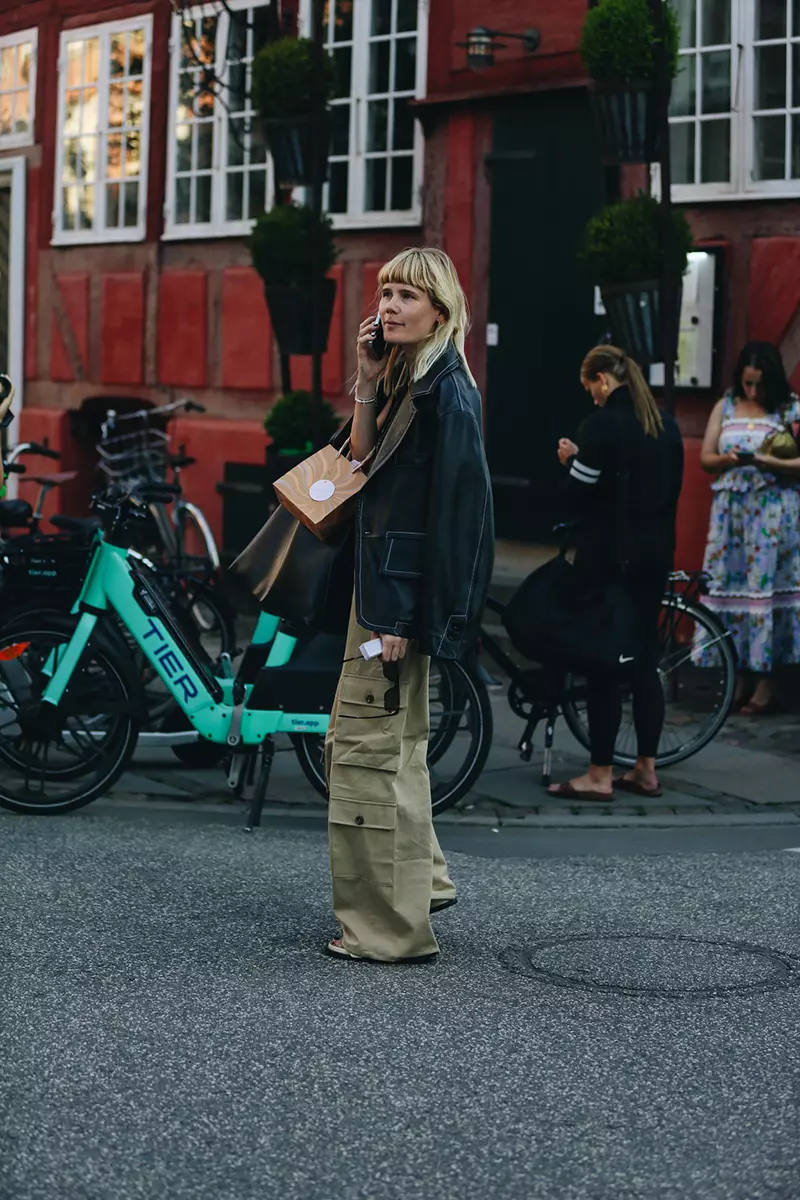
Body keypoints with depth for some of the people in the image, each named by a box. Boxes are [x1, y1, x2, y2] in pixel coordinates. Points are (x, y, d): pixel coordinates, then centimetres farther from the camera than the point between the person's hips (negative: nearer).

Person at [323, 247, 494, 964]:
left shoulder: (448, 393, -16)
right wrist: (368, 383, -2)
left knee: (373, 750, -6)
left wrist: (408, 617, -22)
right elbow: (363, 461, 8)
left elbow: (455, 509, -20)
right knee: (355, 739, 21)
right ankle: (423, 880, 34)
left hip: (404, 585, -10)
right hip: (379, 581, 10)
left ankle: (393, 930, 2)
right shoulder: (406, 379, 13)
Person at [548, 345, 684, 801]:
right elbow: (673, 487, 14)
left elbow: (580, 494, -15)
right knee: (645, 658, 12)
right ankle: (646, 769, 17)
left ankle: (600, 775, 2)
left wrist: (572, 460, 2)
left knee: (602, 662, -2)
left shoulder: (604, 423, -14)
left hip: (609, 555, -7)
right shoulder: (666, 425, 9)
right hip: (656, 553, 7)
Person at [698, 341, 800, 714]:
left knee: (767, 586, -4)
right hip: (731, 512, 3)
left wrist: (766, 462, -21)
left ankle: (765, 679, 0)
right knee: (730, 585, 0)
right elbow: (705, 459, 9)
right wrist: (728, 460, -13)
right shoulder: (725, 407, 9)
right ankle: (739, 673, 7)